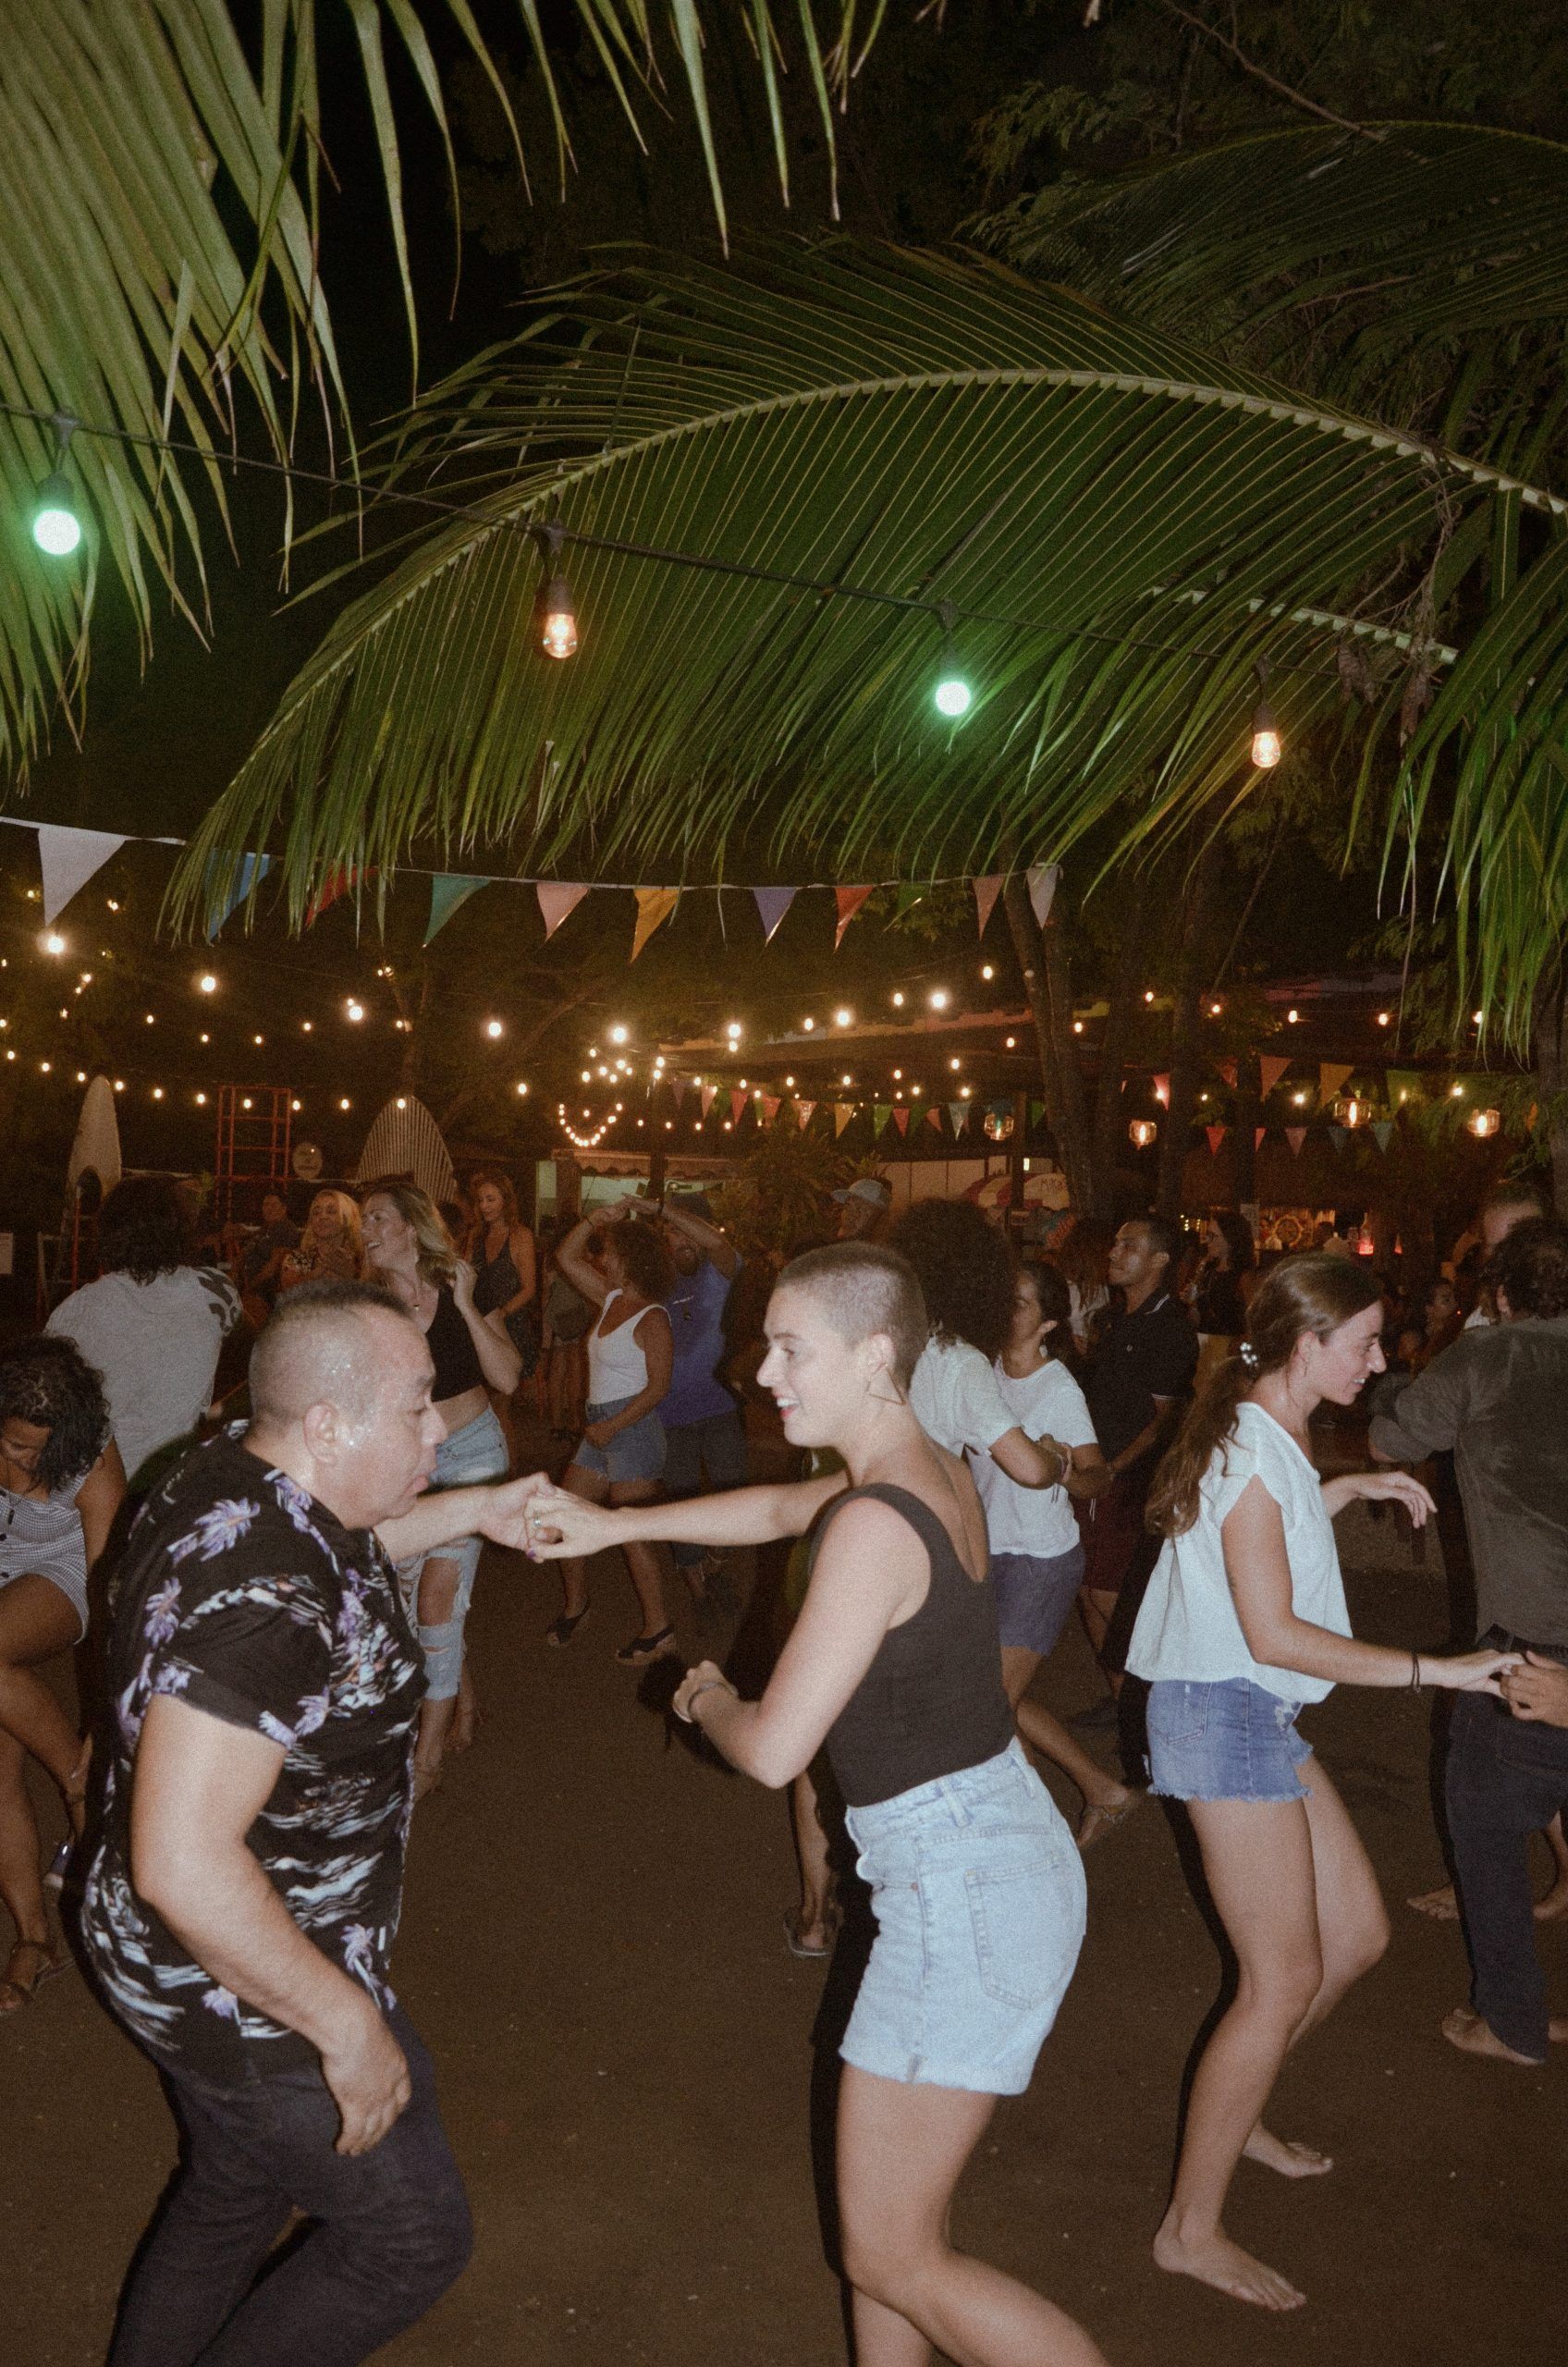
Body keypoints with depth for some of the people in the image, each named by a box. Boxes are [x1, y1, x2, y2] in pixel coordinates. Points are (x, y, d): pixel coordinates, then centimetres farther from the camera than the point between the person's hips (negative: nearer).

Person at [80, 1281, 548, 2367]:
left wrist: (470, 1511, 10)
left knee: (232, 2198, 30)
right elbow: (182, 1865, -37)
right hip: (250, 1989, -9)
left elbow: (340, 1544, 19)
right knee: (410, 2239, 12)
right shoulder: (261, 1602, -36)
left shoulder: (236, 1477, -6)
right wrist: (348, 2026, -27)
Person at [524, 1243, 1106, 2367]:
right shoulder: (935, 1473, 4)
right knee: (891, 2201, 24)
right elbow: (783, 1507, 21)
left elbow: (773, 1750, -22)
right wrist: (614, 1523, 19)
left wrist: (705, 1696, 0)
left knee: (893, 2257, 6)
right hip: (1009, 1854, 9)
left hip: (963, 1892, -9)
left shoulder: (875, 1524, -25)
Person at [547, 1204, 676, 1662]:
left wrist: (611, 1426, -17)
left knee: (631, 1533, -3)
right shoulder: (612, 1299, 9)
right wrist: (601, 1216, 3)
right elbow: (567, 1257, 11)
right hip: (601, 1428, 9)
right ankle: (575, 1605, 28)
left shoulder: (652, 1318, -14)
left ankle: (658, 1629, 9)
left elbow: (658, 1387, -17)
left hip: (633, 1430, -8)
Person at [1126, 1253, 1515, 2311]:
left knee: (1358, 1934, 15)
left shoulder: (1272, 1437, 10)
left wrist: (1346, 1488, 17)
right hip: (1225, 1715, -10)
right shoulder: (1250, 1449, -21)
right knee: (1285, 1979, -3)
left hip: (1262, 1715, 10)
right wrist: (1435, 1668, -21)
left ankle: (1232, 2111, 35)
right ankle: (1193, 2228, 11)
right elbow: (1274, 1634, -24)